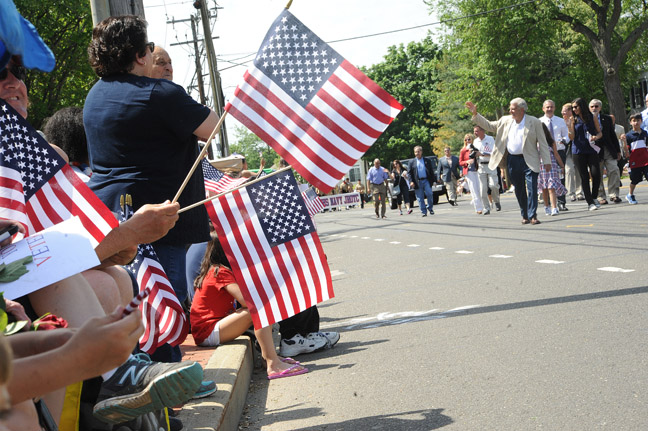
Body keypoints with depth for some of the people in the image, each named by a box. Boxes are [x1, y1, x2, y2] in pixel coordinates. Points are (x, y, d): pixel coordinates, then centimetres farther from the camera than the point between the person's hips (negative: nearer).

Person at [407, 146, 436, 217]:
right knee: (420, 198, -1)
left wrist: (433, 181, 3)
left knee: (429, 194, -13)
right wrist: (411, 181, -7)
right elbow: (409, 173, 6)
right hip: (417, 182, 0)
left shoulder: (427, 161, 11)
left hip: (426, 180, 0)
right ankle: (423, 212, 5)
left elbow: (431, 171, 10)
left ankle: (430, 208, 7)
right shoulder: (412, 162, 10)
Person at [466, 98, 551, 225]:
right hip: (512, 161, 4)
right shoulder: (505, 121, 8)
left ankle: (532, 215, -7)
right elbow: (489, 125, 16)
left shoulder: (534, 122, -4)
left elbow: (542, 143, -3)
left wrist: (547, 161, -6)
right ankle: (525, 215, 20)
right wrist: (475, 114, 6)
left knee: (532, 188, -10)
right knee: (519, 190, 10)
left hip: (529, 161, -4)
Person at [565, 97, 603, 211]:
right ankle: (590, 202, 4)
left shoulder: (592, 117, 6)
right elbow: (572, 137, -1)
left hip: (591, 150, 0)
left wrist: (596, 137, -10)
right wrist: (569, 126, -15)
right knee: (584, 177, -1)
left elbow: (600, 133, 11)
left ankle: (594, 197, 12)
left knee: (596, 174, -11)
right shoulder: (573, 119, 5)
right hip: (578, 151, 0)